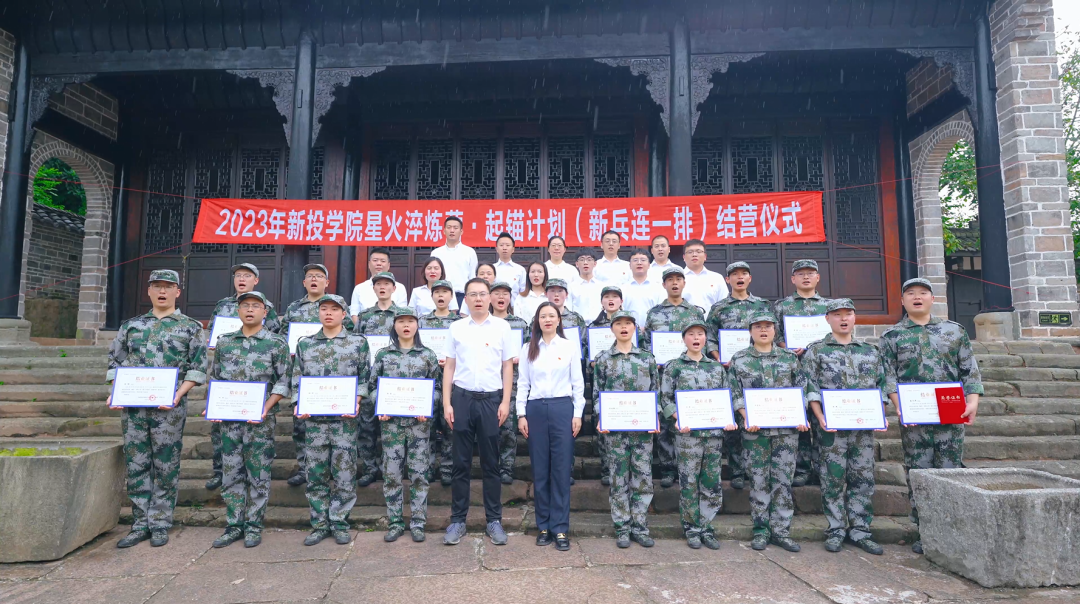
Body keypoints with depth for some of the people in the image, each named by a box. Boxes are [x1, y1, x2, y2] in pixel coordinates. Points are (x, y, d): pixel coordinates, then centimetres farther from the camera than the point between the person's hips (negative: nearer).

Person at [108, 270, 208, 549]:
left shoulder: (190, 327, 4)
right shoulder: (131, 325, 15)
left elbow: (197, 367, -1)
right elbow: (116, 362, 16)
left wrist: (179, 393, -14)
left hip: (169, 408, -3)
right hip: (132, 406, 4)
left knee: (166, 467, 2)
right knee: (136, 465, 7)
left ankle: (160, 524, 13)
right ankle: (141, 524, 18)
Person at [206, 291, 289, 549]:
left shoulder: (277, 343, -1)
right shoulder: (224, 342, 10)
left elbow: (283, 382, -4)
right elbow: (215, 378, 15)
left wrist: (265, 407, -15)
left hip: (260, 420, -3)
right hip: (229, 419, 4)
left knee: (258, 474, 4)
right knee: (232, 472, 9)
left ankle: (253, 526, 15)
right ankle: (234, 525, 21)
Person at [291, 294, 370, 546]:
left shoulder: (358, 342, 4)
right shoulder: (305, 344, 11)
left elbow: (364, 378, 2)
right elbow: (297, 379, 11)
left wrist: (355, 403, -10)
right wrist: (299, 405, -4)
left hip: (344, 419, -2)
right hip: (313, 418, 2)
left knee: (344, 473, 2)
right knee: (316, 474, 7)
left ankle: (339, 523, 16)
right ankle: (319, 524, 20)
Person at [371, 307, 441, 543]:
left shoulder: (428, 355, 4)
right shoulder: (383, 355, 7)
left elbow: (437, 387, 5)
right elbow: (372, 385, 9)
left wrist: (427, 407, -9)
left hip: (419, 421, -1)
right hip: (391, 421, 1)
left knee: (419, 472, 2)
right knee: (391, 472, 4)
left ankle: (417, 522, 14)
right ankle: (395, 522, 17)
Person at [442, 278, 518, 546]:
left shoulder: (502, 327, 3)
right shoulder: (456, 328, 6)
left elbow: (508, 366, 4)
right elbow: (449, 367, 7)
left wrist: (505, 402, -3)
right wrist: (447, 403, 1)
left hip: (491, 399, -1)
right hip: (462, 398, 1)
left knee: (491, 463, 7)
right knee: (461, 463, 7)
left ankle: (494, 520, 18)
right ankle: (457, 520, 18)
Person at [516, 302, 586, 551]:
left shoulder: (570, 346, 4)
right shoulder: (528, 348, 8)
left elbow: (577, 382, 5)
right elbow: (522, 383, 7)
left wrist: (578, 413, -1)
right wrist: (521, 414, 1)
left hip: (562, 408, -1)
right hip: (536, 410, 2)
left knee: (561, 469, 0)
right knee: (540, 470, 6)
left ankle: (560, 528, 9)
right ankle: (543, 525, 18)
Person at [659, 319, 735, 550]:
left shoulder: (717, 367, 13)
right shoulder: (674, 366, 3)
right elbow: (665, 398, 1)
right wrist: (679, 419, -13)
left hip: (715, 431, 3)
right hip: (688, 432, -3)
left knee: (712, 482, 6)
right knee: (689, 481, 2)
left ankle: (705, 528, 19)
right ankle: (691, 529, 15)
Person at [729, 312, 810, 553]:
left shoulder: (789, 357, 9)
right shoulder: (739, 360, 4)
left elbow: (801, 390, 9)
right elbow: (735, 394, 1)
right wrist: (747, 417, -12)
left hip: (787, 428, 1)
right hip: (755, 430, -1)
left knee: (783, 479, 4)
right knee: (759, 480, 3)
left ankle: (781, 530, 14)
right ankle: (761, 531, 13)